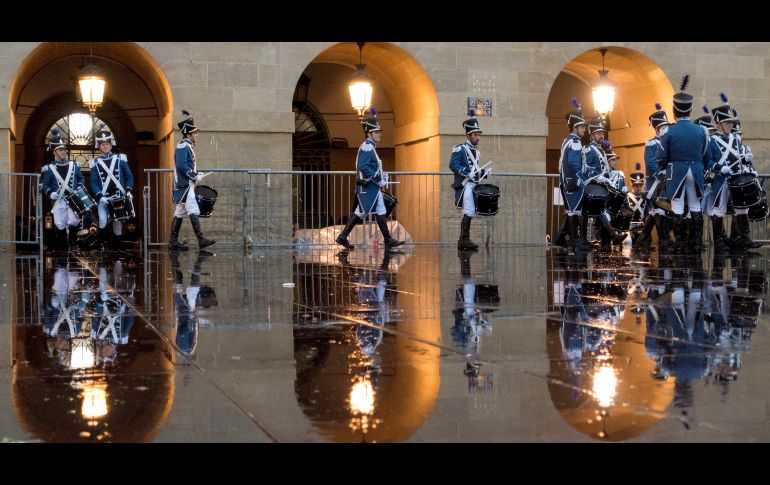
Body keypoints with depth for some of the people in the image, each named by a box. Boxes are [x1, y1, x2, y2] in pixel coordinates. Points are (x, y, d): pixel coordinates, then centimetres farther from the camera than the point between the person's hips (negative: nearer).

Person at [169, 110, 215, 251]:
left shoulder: (188, 146, 18)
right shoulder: (182, 146, -12)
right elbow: (181, 165, -21)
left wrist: (195, 175, 11)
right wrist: (195, 176, -18)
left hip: (187, 185, 10)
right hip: (184, 185, -10)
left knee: (180, 213, 10)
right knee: (194, 211, -12)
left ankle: (173, 242, 12)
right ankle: (201, 240, -15)